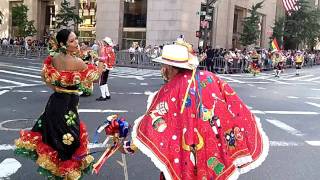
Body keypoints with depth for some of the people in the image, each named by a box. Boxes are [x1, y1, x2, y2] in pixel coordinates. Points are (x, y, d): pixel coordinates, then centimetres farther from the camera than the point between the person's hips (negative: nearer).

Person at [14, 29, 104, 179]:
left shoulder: (54, 58, -2)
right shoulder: (77, 62, -22)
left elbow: (45, 76, 9)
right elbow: (95, 75, -9)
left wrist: (55, 88, 14)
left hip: (54, 101, 7)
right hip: (68, 105, -6)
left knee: (51, 131, 25)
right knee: (69, 139, 10)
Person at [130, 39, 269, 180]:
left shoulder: (171, 89, -13)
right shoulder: (210, 78, -3)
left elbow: (153, 121, -12)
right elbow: (236, 107, -1)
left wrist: (135, 142, 1)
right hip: (214, 151, 4)